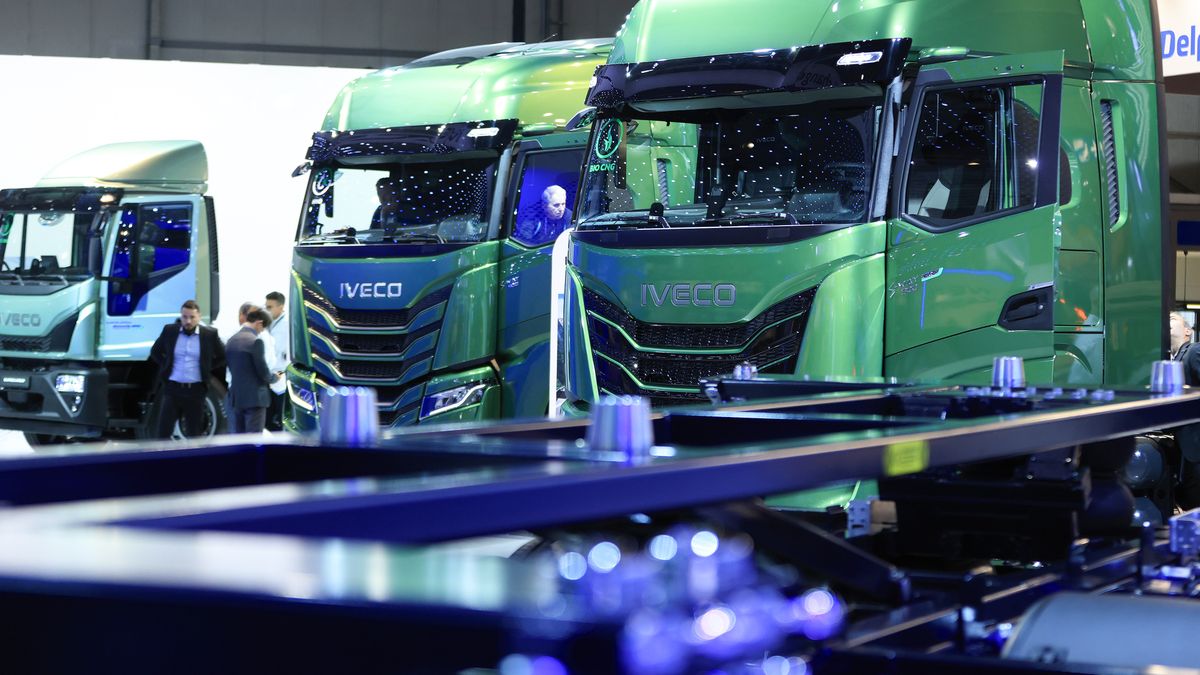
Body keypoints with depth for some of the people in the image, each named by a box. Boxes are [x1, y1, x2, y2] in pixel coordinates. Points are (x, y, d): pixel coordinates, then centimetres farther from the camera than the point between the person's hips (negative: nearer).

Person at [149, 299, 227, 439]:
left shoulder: (210, 335, -2)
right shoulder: (169, 330, 2)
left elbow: (222, 357, 10)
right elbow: (155, 352, 16)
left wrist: (206, 369, 6)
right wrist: (166, 366, 7)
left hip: (196, 390, 0)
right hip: (172, 387, 0)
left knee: (194, 434, 7)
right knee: (163, 431, -4)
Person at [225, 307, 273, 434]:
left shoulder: (231, 340, 8)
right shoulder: (255, 341, -16)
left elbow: (232, 367, 12)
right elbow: (263, 371, -14)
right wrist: (272, 377, 7)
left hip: (235, 397, 7)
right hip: (254, 397, -7)